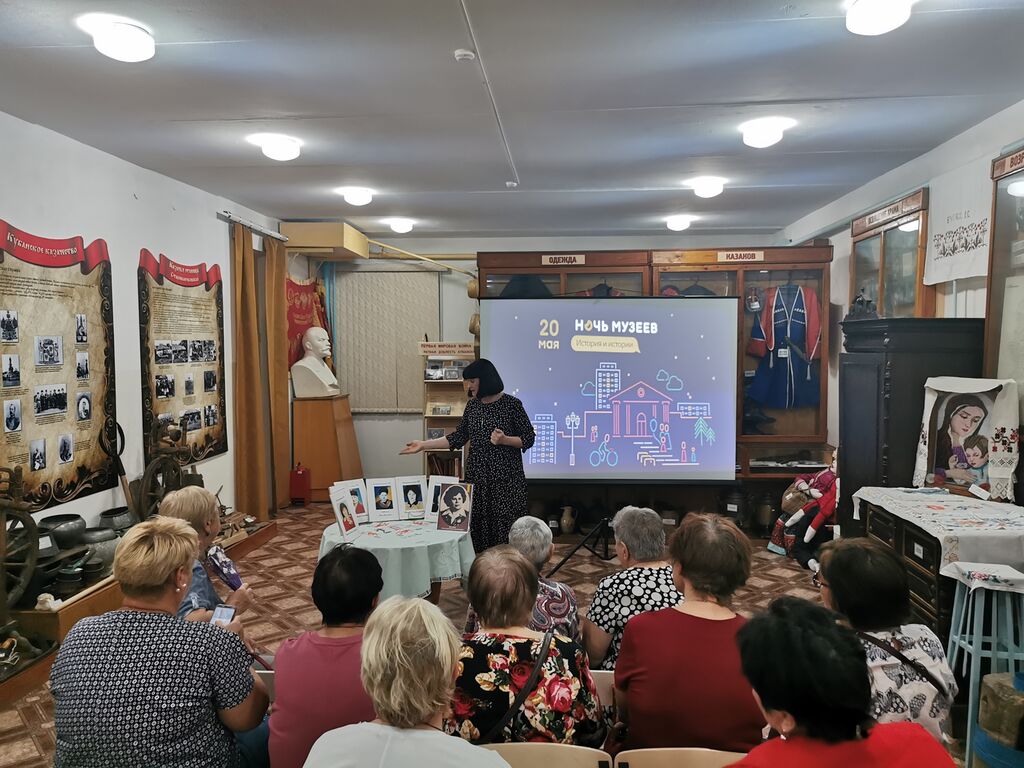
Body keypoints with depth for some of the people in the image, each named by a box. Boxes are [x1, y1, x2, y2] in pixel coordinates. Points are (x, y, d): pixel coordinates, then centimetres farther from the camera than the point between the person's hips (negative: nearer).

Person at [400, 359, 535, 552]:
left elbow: (529, 438, -4)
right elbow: (459, 437, 10)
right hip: (477, 476, 5)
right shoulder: (472, 405, 8)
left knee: (507, 528, -4)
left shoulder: (511, 404, -8)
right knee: (478, 527, 5)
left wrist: (504, 440, -21)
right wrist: (424, 445, 6)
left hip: (506, 478, -5)